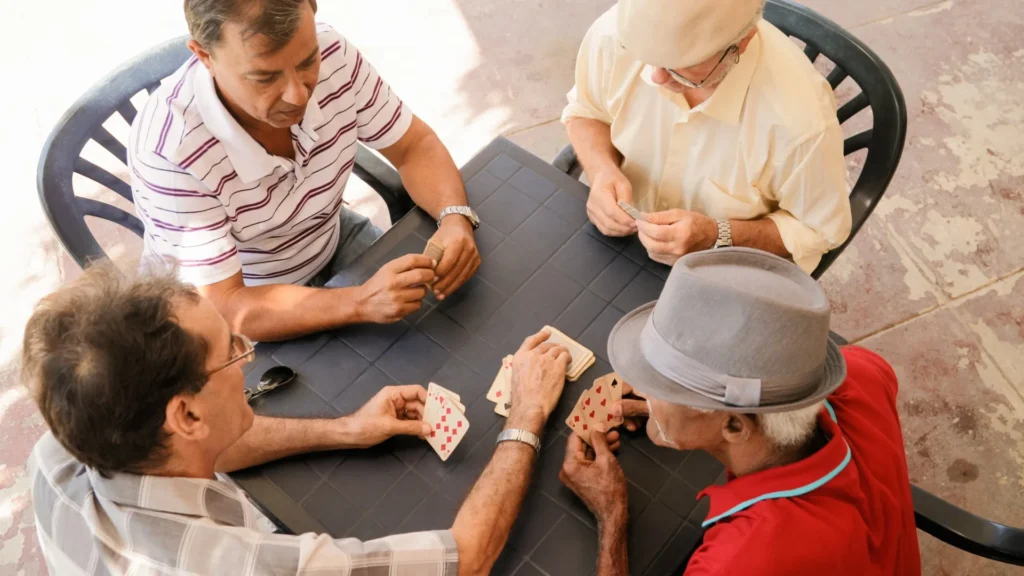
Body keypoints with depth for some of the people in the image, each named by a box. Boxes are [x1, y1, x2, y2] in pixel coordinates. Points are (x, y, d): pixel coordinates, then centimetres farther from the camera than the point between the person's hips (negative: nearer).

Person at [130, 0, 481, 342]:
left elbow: (414, 146, -10)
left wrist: (454, 217, -30)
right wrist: (362, 302, -46)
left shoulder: (331, 54, -23)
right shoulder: (167, 149, -35)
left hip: (331, 242, 5)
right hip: (233, 301, -4)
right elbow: (225, 310, -33)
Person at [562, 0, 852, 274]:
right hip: (621, 237, 4)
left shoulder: (801, 117, -30)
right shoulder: (616, 33, -21)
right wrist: (602, 170, -18)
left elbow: (822, 230, -12)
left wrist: (717, 237, -25)